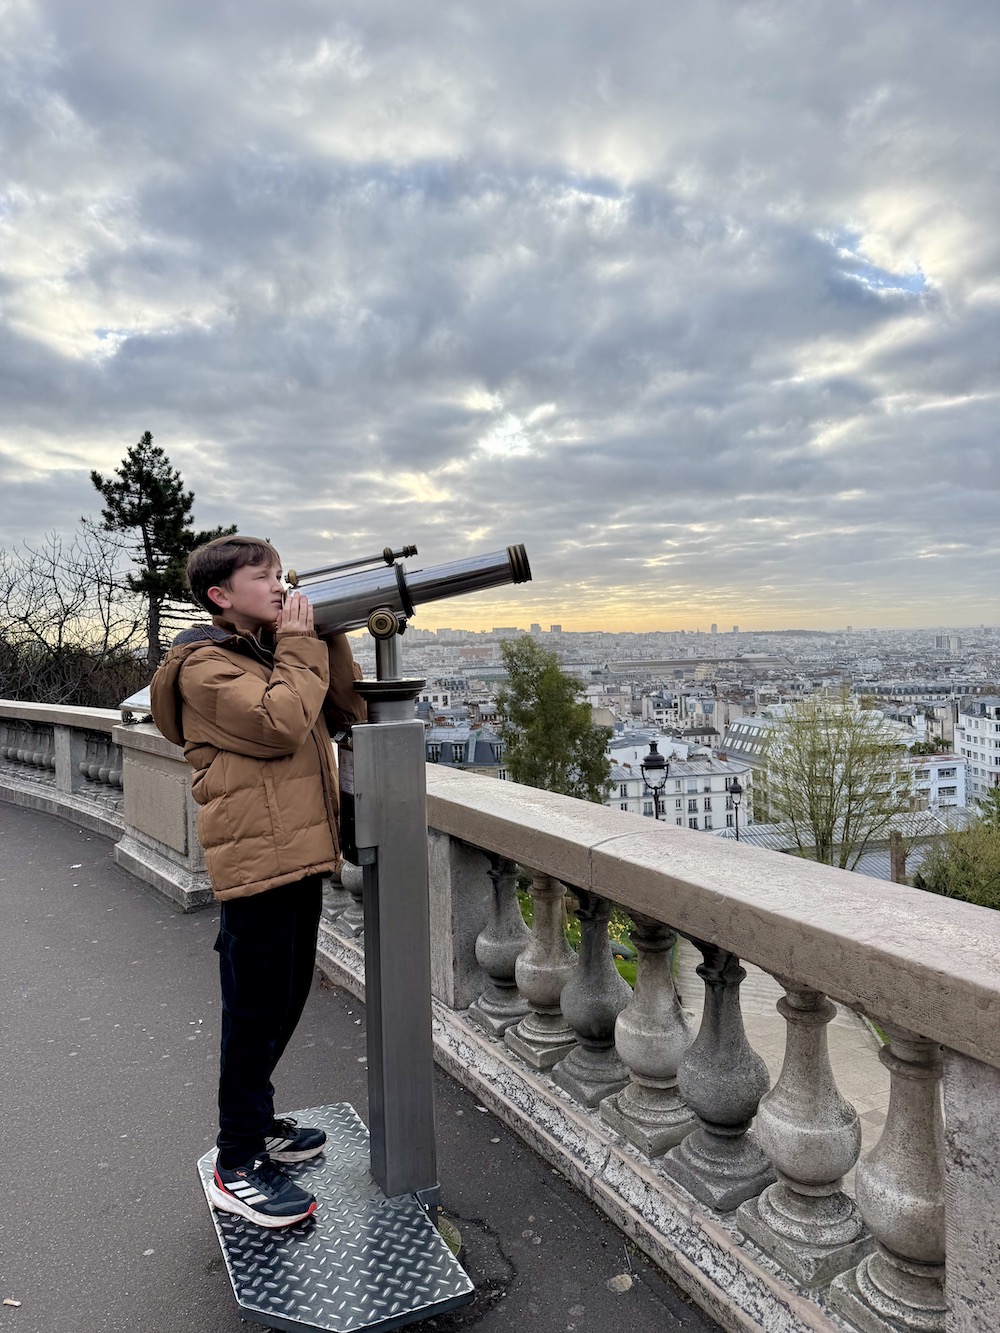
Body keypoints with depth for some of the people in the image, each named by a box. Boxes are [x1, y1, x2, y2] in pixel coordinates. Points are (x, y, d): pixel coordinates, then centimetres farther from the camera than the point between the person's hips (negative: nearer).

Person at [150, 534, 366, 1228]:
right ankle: (238, 1167, 17)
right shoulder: (205, 663, -10)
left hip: (298, 854, 9)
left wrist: (330, 639, 2)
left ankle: (256, 1122, 37)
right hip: (257, 859, -9)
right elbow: (280, 725, -25)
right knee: (257, 1011, 1)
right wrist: (300, 646, -13)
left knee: (285, 1002, 19)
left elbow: (345, 713, 11)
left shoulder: (273, 651, 16)